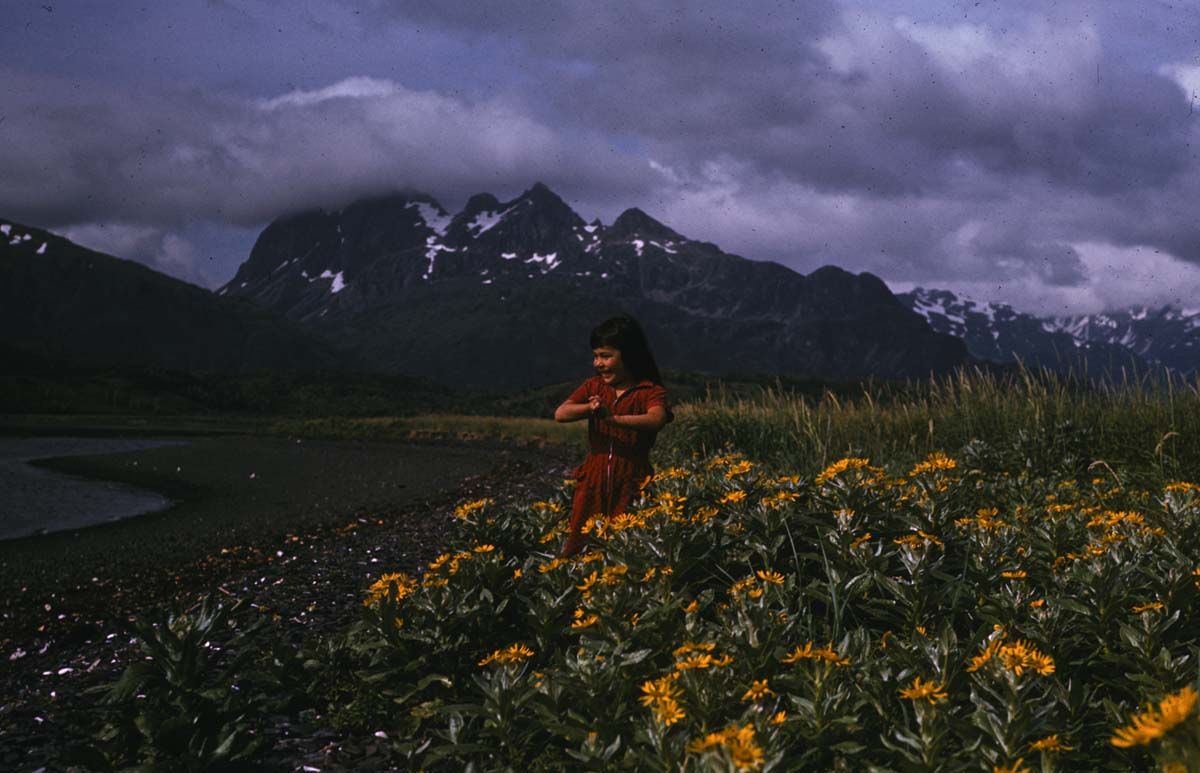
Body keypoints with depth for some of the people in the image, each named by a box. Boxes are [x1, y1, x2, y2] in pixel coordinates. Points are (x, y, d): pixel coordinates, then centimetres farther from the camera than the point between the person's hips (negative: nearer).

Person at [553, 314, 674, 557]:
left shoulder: (651, 391, -5)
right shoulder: (594, 386, 8)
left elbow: (656, 419, -27)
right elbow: (560, 414, -6)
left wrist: (613, 418, -39)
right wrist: (589, 408, -26)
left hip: (631, 482, -4)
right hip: (594, 480, 4)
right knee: (578, 543, 5)